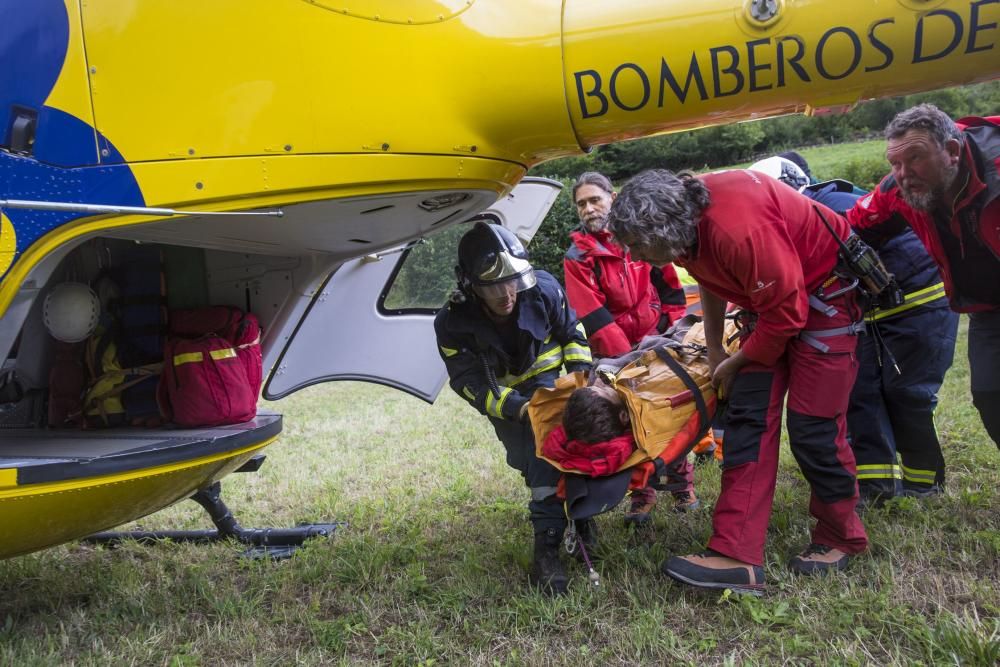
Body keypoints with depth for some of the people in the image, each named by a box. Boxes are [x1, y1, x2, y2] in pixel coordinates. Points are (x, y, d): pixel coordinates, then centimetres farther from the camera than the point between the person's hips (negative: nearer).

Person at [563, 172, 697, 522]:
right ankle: (641, 493, 14)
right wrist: (626, 359, -18)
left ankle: (683, 482, 24)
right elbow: (595, 318, -13)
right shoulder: (578, 257, -6)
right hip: (615, 354, -2)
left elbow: (670, 289, 7)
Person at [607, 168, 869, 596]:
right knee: (747, 416, -3)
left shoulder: (739, 229, -37)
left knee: (812, 425, -9)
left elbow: (785, 314, -28)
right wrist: (714, 351, 13)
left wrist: (736, 364, -13)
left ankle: (841, 539, 16)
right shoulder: (686, 226, -10)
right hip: (774, 301, 8)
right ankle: (736, 556, -7)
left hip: (824, 294, -8)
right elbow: (713, 283, 12)